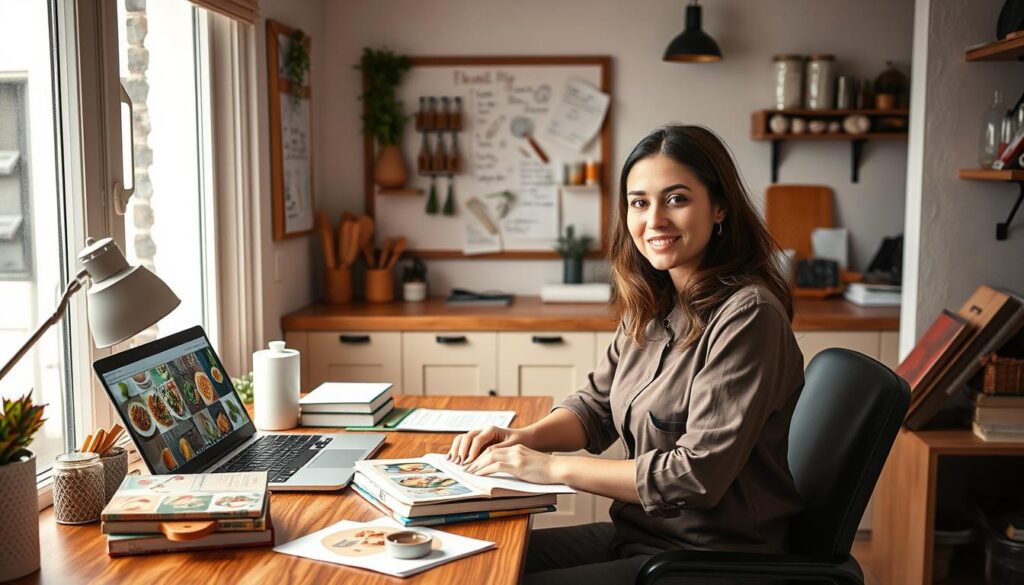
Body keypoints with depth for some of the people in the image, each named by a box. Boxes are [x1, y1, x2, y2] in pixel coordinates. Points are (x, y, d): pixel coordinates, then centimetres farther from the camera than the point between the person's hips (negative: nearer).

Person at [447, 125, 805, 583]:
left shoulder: (746, 315, -21)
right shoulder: (653, 305, 4)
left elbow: (698, 473, -24)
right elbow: (596, 406, 13)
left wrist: (555, 468, -20)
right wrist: (525, 438, -7)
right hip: (638, 534, 8)